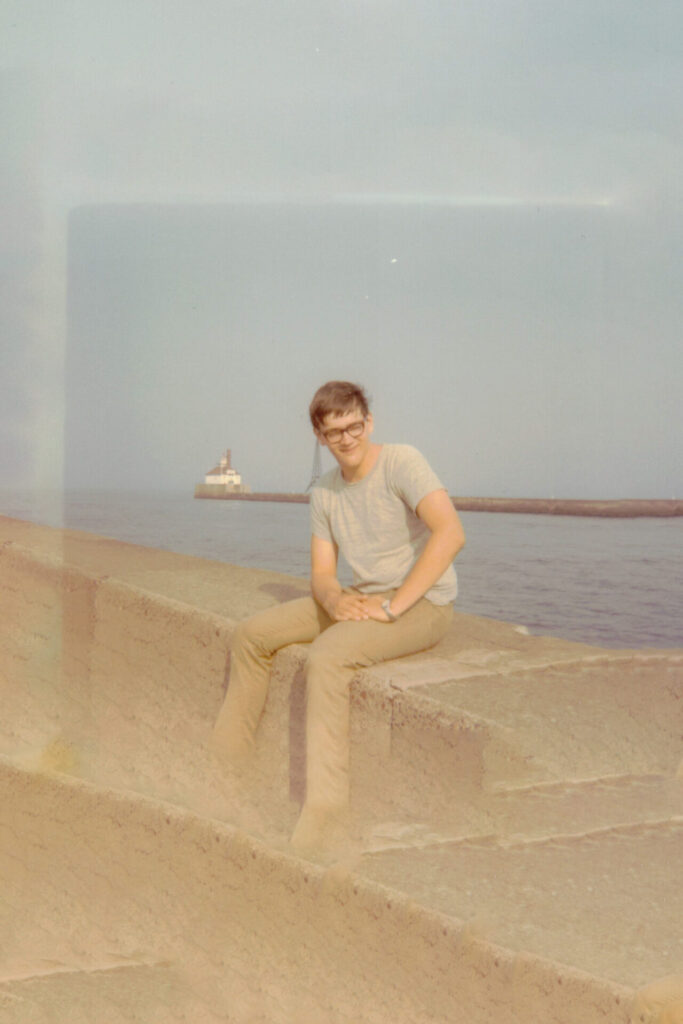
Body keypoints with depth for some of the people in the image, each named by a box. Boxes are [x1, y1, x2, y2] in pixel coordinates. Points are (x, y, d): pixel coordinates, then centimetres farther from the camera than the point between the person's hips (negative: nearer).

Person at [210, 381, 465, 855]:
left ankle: (325, 805, -26)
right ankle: (229, 760, 14)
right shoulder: (325, 494, 6)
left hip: (424, 603, -7)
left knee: (327, 655, -32)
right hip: (364, 598, 8)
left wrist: (391, 606, -27)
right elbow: (322, 573, 7)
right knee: (252, 635, 2)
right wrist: (334, 599, -19)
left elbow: (451, 533, -28)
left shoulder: (402, 462, -15)